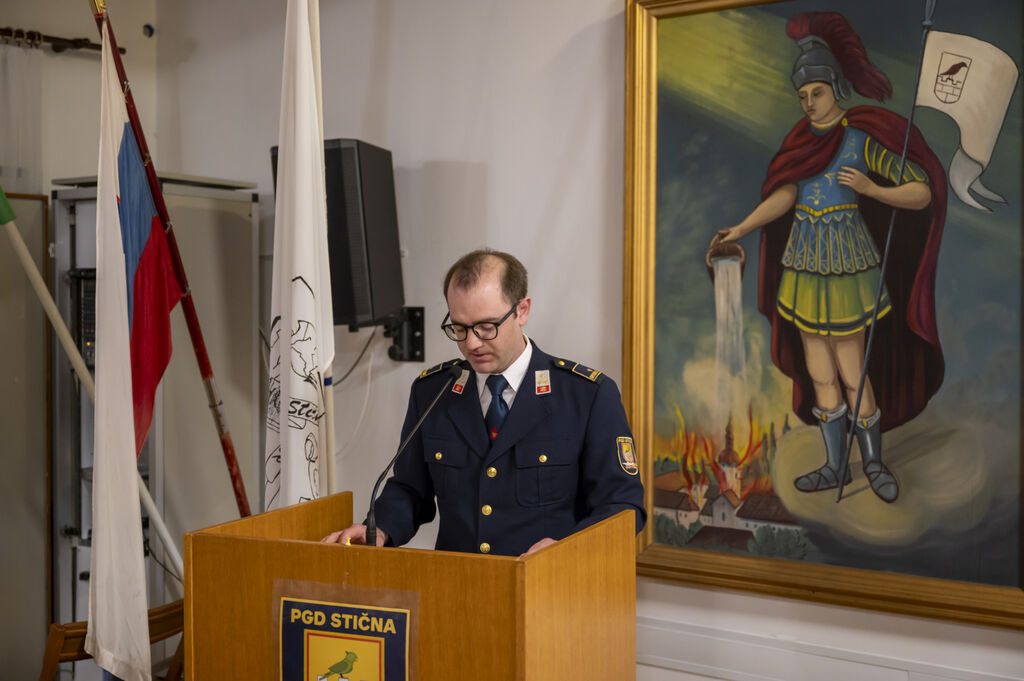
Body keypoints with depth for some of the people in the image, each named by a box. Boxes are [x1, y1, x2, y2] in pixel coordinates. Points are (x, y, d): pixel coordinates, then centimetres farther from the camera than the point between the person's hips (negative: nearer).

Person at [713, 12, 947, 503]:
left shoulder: (864, 140, -11)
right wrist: (739, 231, -16)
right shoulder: (803, 141, 6)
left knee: (852, 376, 1)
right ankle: (835, 467, 22)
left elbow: (923, 194, -12)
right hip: (805, 269, 6)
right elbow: (783, 197, -4)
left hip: (846, 269, -6)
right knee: (819, 375, 10)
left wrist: (871, 189, -28)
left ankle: (873, 459, 22)